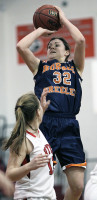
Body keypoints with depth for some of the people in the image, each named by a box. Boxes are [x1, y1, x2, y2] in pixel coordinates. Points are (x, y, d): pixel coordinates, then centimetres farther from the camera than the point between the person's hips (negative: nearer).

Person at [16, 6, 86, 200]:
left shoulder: (74, 66, 21)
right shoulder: (40, 67, 21)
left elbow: (80, 41, 4)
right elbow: (21, 46, 6)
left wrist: (63, 20, 17)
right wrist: (41, 30, 20)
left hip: (69, 127, 1)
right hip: (44, 124, -1)